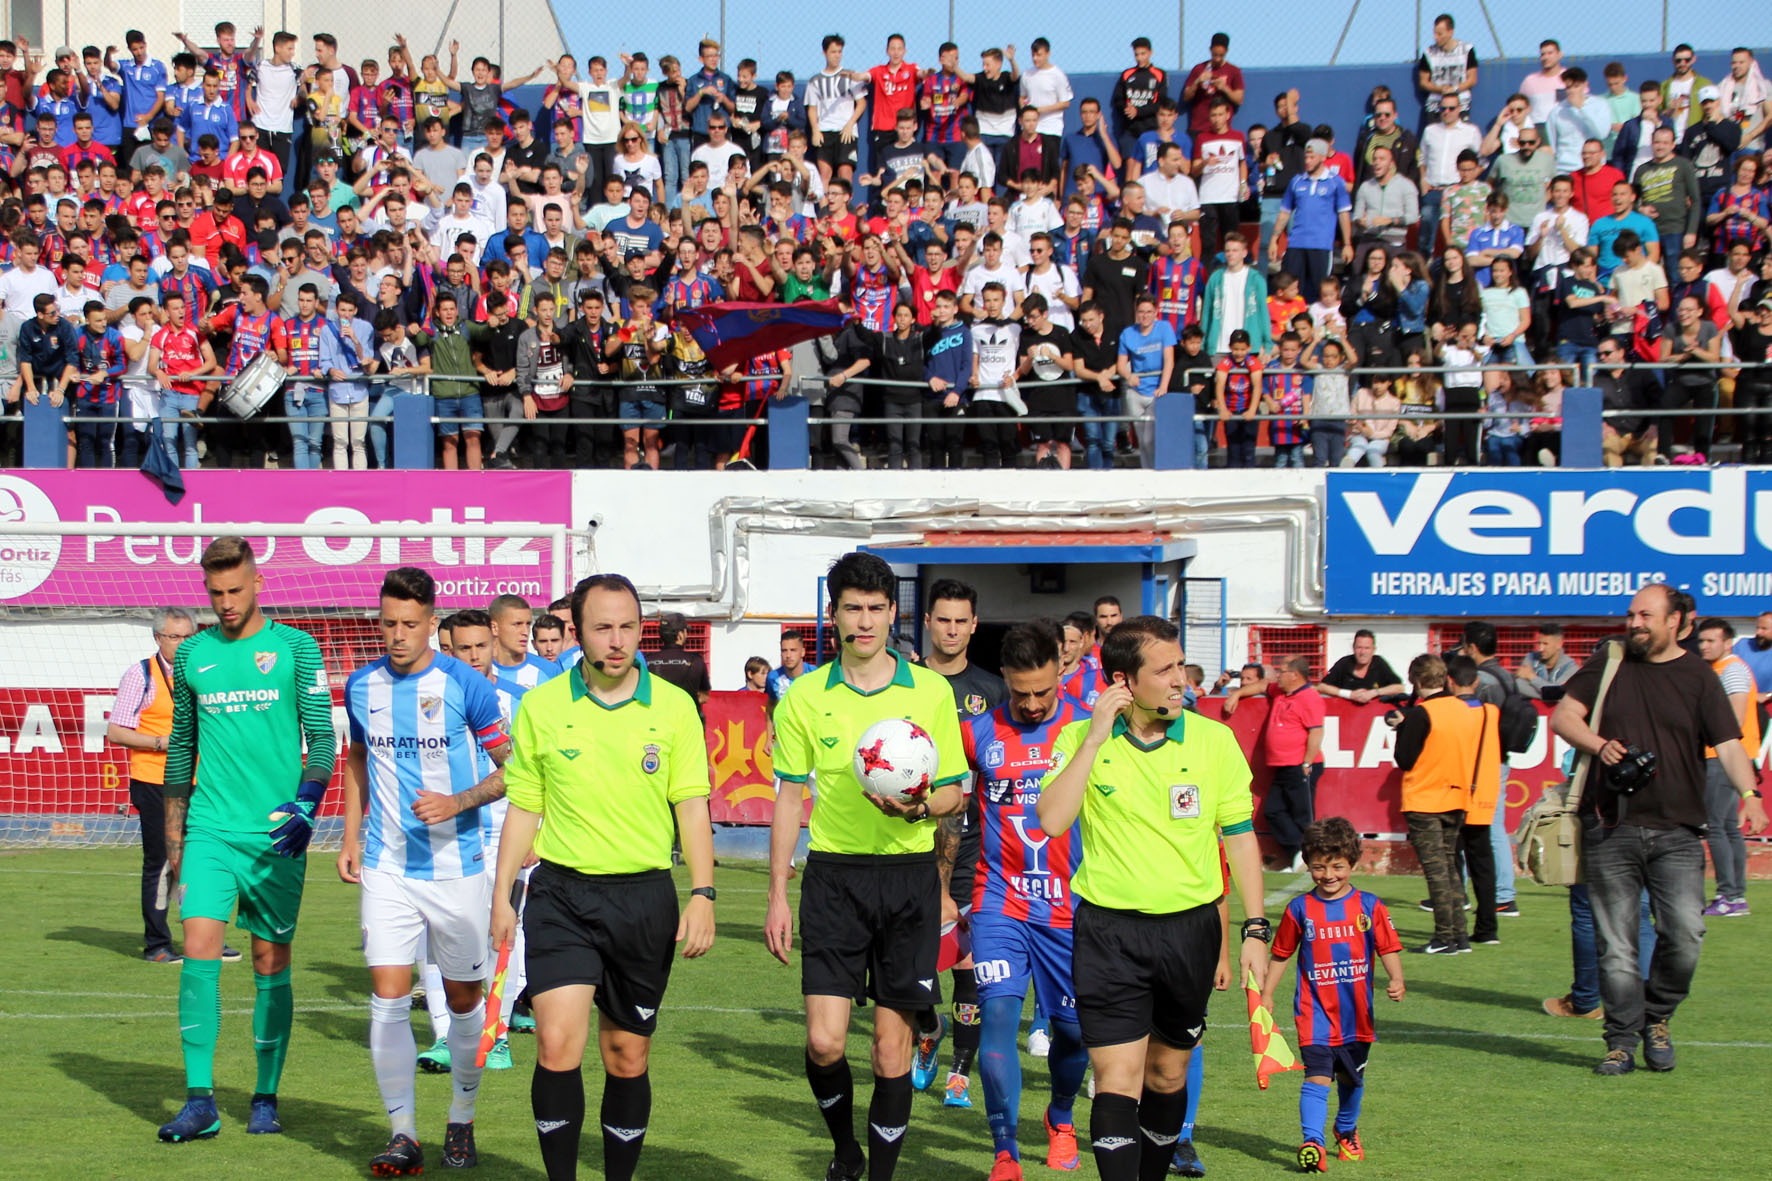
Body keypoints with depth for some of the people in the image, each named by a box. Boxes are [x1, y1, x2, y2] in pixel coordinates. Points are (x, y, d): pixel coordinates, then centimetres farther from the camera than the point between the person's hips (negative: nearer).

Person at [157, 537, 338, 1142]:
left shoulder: (295, 647, 1)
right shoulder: (192, 655, 10)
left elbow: (322, 737, -1)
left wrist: (305, 804, -17)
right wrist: (173, 836, 16)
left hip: (277, 835, -2)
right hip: (210, 830, 2)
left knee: (271, 967, 3)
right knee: (199, 950, -12)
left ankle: (266, 1098, 14)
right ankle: (199, 1100, -10)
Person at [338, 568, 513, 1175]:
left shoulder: (465, 685, -8)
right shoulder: (362, 686, 4)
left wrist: (458, 803, -18)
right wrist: (351, 837, 14)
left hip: (456, 867, -2)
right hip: (386, 868, 2)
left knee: (462, 998, 8)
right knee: (388, 998, -8)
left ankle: (461, 1122, 26)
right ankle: (403, 1135, -3)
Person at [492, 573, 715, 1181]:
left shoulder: (674, 707, 1)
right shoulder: (540, 707, 2)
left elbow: (692, 806, 3)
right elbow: (523, 808, 9)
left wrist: (703, 894, -5)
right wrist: (501, 896, 7)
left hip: (645, 897, 1)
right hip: (562, 895, -1)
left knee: (628, 1056, 7)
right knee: (557, 1044, -15)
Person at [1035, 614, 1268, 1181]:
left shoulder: (1214, 739, 0)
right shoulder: (1081, 739, -3)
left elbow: (1240, 837, 6)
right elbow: (1051, 820, -16)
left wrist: (1255, 930, 1)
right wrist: (1095, 739, -18)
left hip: (1191, 927, 2)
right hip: (1109, 930, -2)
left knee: (1168, 1075, 13)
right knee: (1117, 1079, -11)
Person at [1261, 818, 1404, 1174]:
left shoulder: (1369, 907, -1)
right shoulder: (1300, 910, -1)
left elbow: (1388, 948, -1)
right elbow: (1281, 954, 8)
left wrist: (1396, 980, -19)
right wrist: (1266, 994, 6)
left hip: (1356, 1014, 2)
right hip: (1315, 1012, -2)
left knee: (1352, 1079, 18)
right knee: (1317, 1077, -17)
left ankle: (1347, 1131, 42)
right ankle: (1313, 1142, -22)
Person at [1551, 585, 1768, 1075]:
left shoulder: (1698, 678, 5)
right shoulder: (1608, 666, 10)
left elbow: (1728, 745, -3)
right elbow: (1562, 717, 10)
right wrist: (1599, 744, -10)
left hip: (1677, 832, -1)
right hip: (1611, 831, 1)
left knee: (1685, 932, -13)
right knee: (1616, 943, 2)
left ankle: (1657, 1017, 11)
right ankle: (1622, 1041, 11)